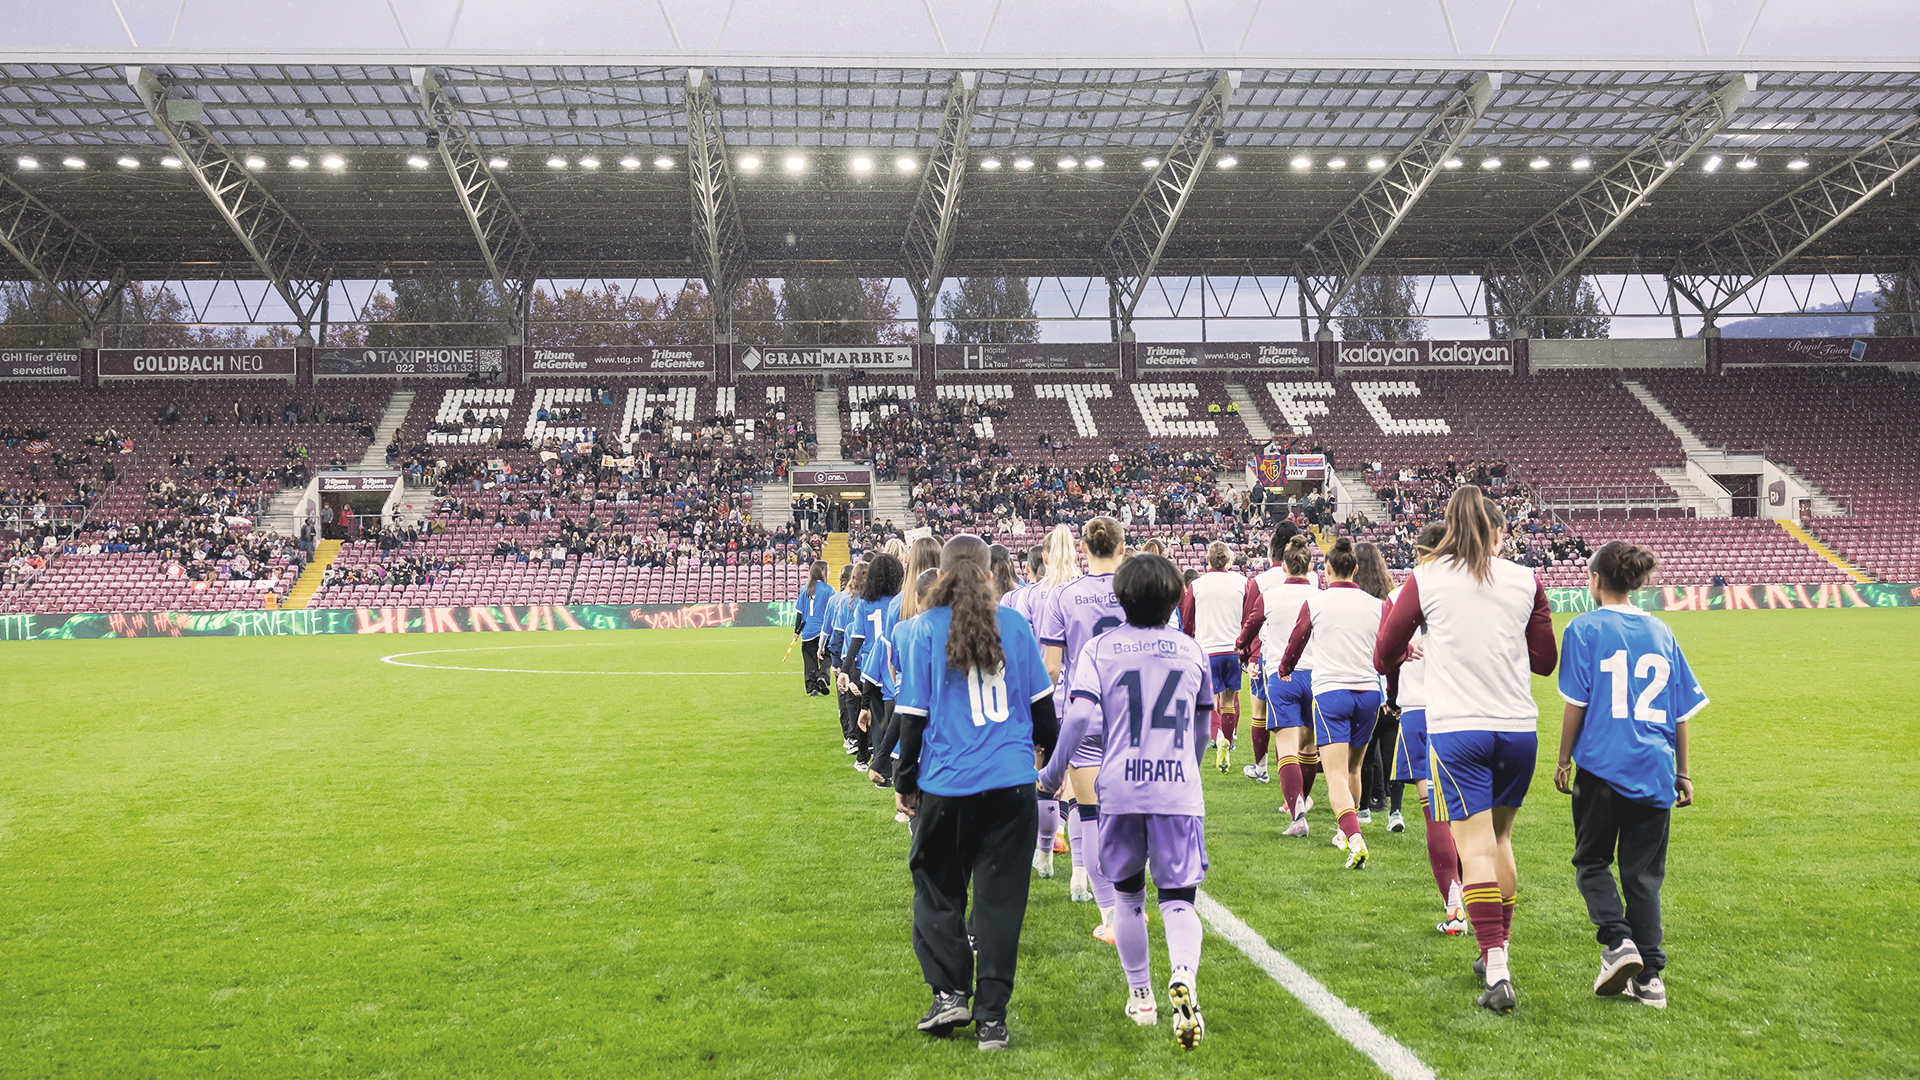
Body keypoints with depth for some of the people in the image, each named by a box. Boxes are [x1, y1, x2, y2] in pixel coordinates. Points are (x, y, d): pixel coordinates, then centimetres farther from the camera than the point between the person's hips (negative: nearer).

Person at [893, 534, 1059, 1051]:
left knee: (937, 890, 17)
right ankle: (992, 1017, 10)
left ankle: (950, 993, 11)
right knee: (1000, 897, 7)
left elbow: (913, 716, -3)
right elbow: (1041, 703, 8)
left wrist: (903, 782, 8)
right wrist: (1054, 756, 22)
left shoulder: (922, 630, -3)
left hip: (946, 784, -2)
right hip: (1012, 781, 2)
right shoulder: (1013, 624, 3)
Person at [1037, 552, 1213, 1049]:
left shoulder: (1100, 648, 0)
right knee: (1178, 898, 2)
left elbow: (1080, 715, -12)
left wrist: (1054, 769, 2)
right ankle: (1183, 979, -25)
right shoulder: (1192, 650, 8)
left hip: (1120, 789, 0)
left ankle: (1140, 997, 28)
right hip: (1179, 790, 1)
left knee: (1128, 896, 17)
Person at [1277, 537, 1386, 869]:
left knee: (1336, 775, -9)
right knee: (1353, 768, 20)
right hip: (1368, 692, 4)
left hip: (1330, 692, -3)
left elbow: (1296, 642, 12)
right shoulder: (1376, 604, 4)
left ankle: (1355, 837, -28)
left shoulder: (1315, 602, -1)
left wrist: (1284, 670, 32)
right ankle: (1347, 831, 34)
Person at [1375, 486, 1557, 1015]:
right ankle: (1498, 951, 27)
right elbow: (1545, 660, 12)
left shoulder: (1425, 579, -1)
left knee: (1476, 845, -5)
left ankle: (1497, 974, -13)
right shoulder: (1526, 580, 4)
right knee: (1500, 837, 19)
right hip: (1518, 728, 3)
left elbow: (1384, 656, 5)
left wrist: (1396, 671, 27)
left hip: (1455, 728, -3)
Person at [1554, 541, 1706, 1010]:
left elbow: (1575, 704, -7)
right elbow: (1681, 711, 11)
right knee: (1644, 873, 10)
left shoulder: (1584, 629, -4)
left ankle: (1617, 941, -8)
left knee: (1592, 860, 12)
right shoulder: (1661, 632, 9)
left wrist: (1563, 760, 2)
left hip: (1602, 765, -4)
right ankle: (1648, 976, 8)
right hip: (1654, 769, 4)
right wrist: (1682, 773, 18)